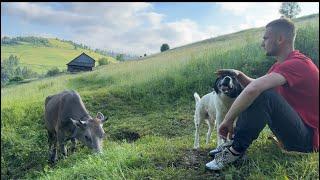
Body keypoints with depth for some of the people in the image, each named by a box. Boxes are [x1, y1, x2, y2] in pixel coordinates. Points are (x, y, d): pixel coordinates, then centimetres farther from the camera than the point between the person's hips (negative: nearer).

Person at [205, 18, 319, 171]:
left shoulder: (297, 63, -22)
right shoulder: (280, 65, 10)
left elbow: (254, 88, -35)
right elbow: (252, 85, 12)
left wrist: (228, 119, -30)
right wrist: (238, 74, -7)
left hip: (308, 138, -9)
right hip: (295, 126, 10)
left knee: (263, 94, -30)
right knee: (250, 98, 9)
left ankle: (236, 149, -19)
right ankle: (232, 143, -1)